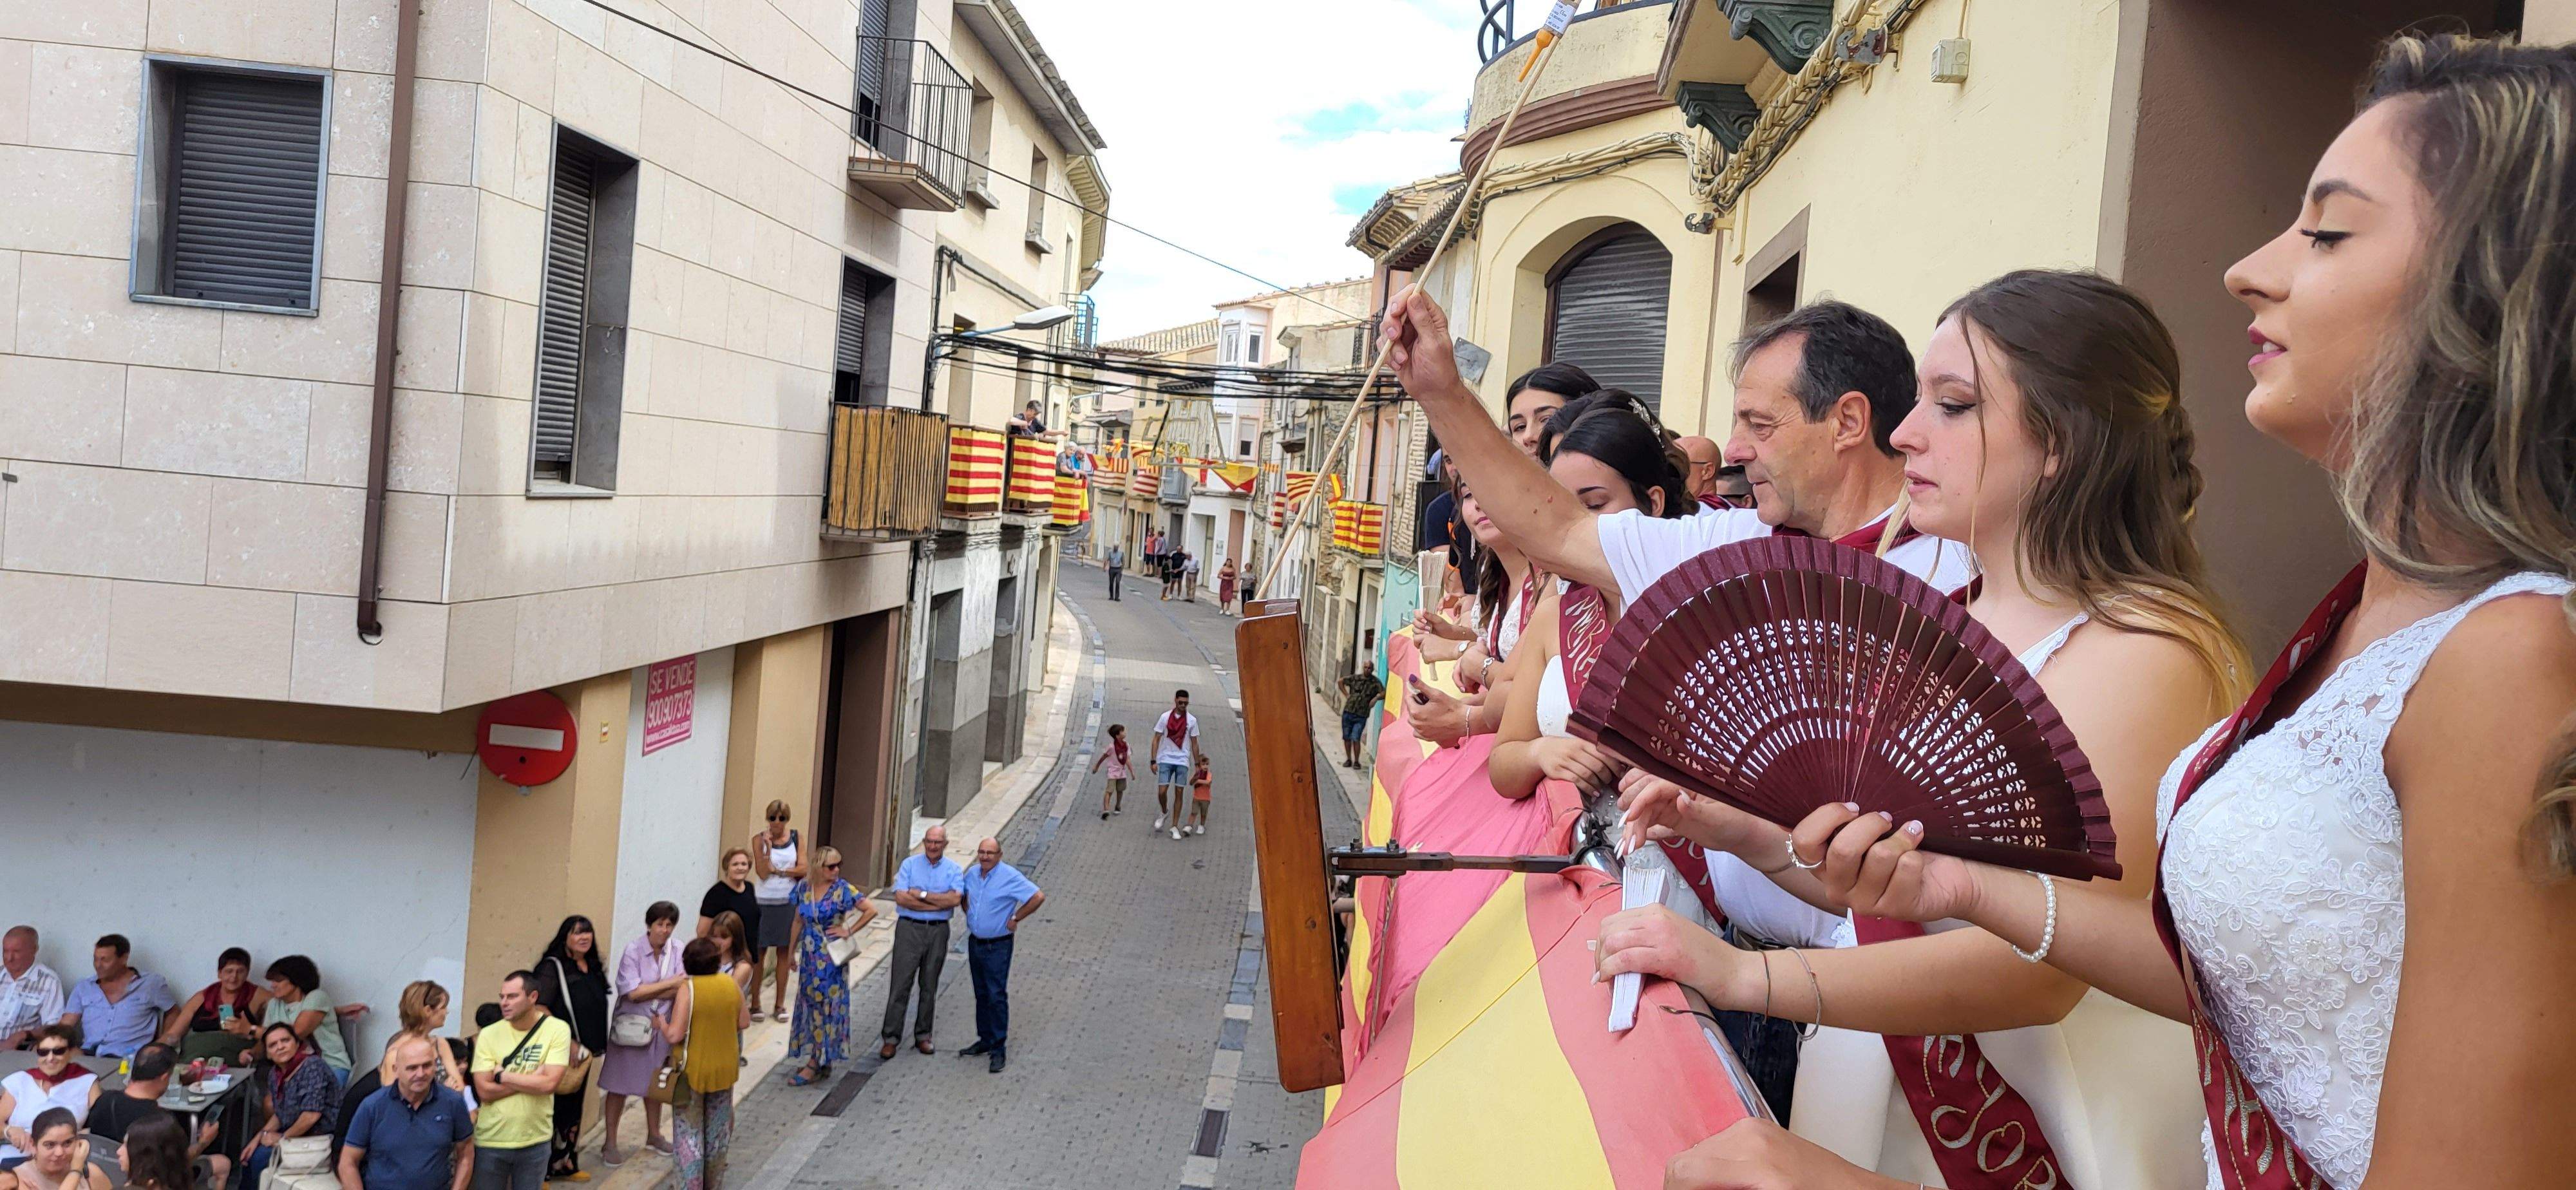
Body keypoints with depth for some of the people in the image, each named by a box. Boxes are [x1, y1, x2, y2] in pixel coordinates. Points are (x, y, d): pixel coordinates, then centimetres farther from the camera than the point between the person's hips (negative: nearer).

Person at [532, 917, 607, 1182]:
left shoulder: (594, 968, 9)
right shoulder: (553, 967, -13)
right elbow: (540, 1009, -20)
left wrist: (592, 1046, 14)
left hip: (583, 1051, 8)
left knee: (574, 1108, 17)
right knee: (554, 1109, -4)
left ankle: (565, 1164, 30)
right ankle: (541, 1171, 7)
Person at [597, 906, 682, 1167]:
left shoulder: (678, 950, -5)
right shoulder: (633, 951, -14)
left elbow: (684, 989, -13)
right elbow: (633, 992, -20)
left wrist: (648, 992, -20)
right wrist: (670, 983, -17)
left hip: (660, 1026, 3)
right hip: (630, 1026, -3)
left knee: (656, 1083, 18)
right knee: (619, 1086, 4)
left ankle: (654, 1134, 35)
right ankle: (611, 1143, 16)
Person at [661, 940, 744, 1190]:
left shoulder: (688, 989, -20)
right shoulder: (731, 984, -6)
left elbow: (674, 1035, -22)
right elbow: (744, 1022, 2)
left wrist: (661, 1023, -3)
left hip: (693, 1071, -5)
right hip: (724, 1069, 5)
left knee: (689, 1132, 7)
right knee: (717, 1132, 20)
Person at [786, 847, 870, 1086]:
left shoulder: (842, 890, -12)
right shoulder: (804, 888, 2)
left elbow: (872, 911, -13)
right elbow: (799, 921, 13)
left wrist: (849, 931, -11)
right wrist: (792, 951, 16)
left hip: (830, 957, -5)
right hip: (810, 956, 5)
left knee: (826, 1005, -1)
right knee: (809, 1003, 10)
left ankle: (815, 1065, 5)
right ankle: (820, 1061, 20)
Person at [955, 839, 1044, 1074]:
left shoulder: (1010, 877, -16)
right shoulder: (972, 873, 4)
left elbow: (1038, 897, -20)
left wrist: (1015, 918, -15)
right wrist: (968, 914, 11)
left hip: (998, 946, -7)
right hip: (975, 942, 7)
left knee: (996, 996, -7)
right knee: (981, 994, 15)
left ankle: (998, 1049, -3)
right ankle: (985, 1040, 26)